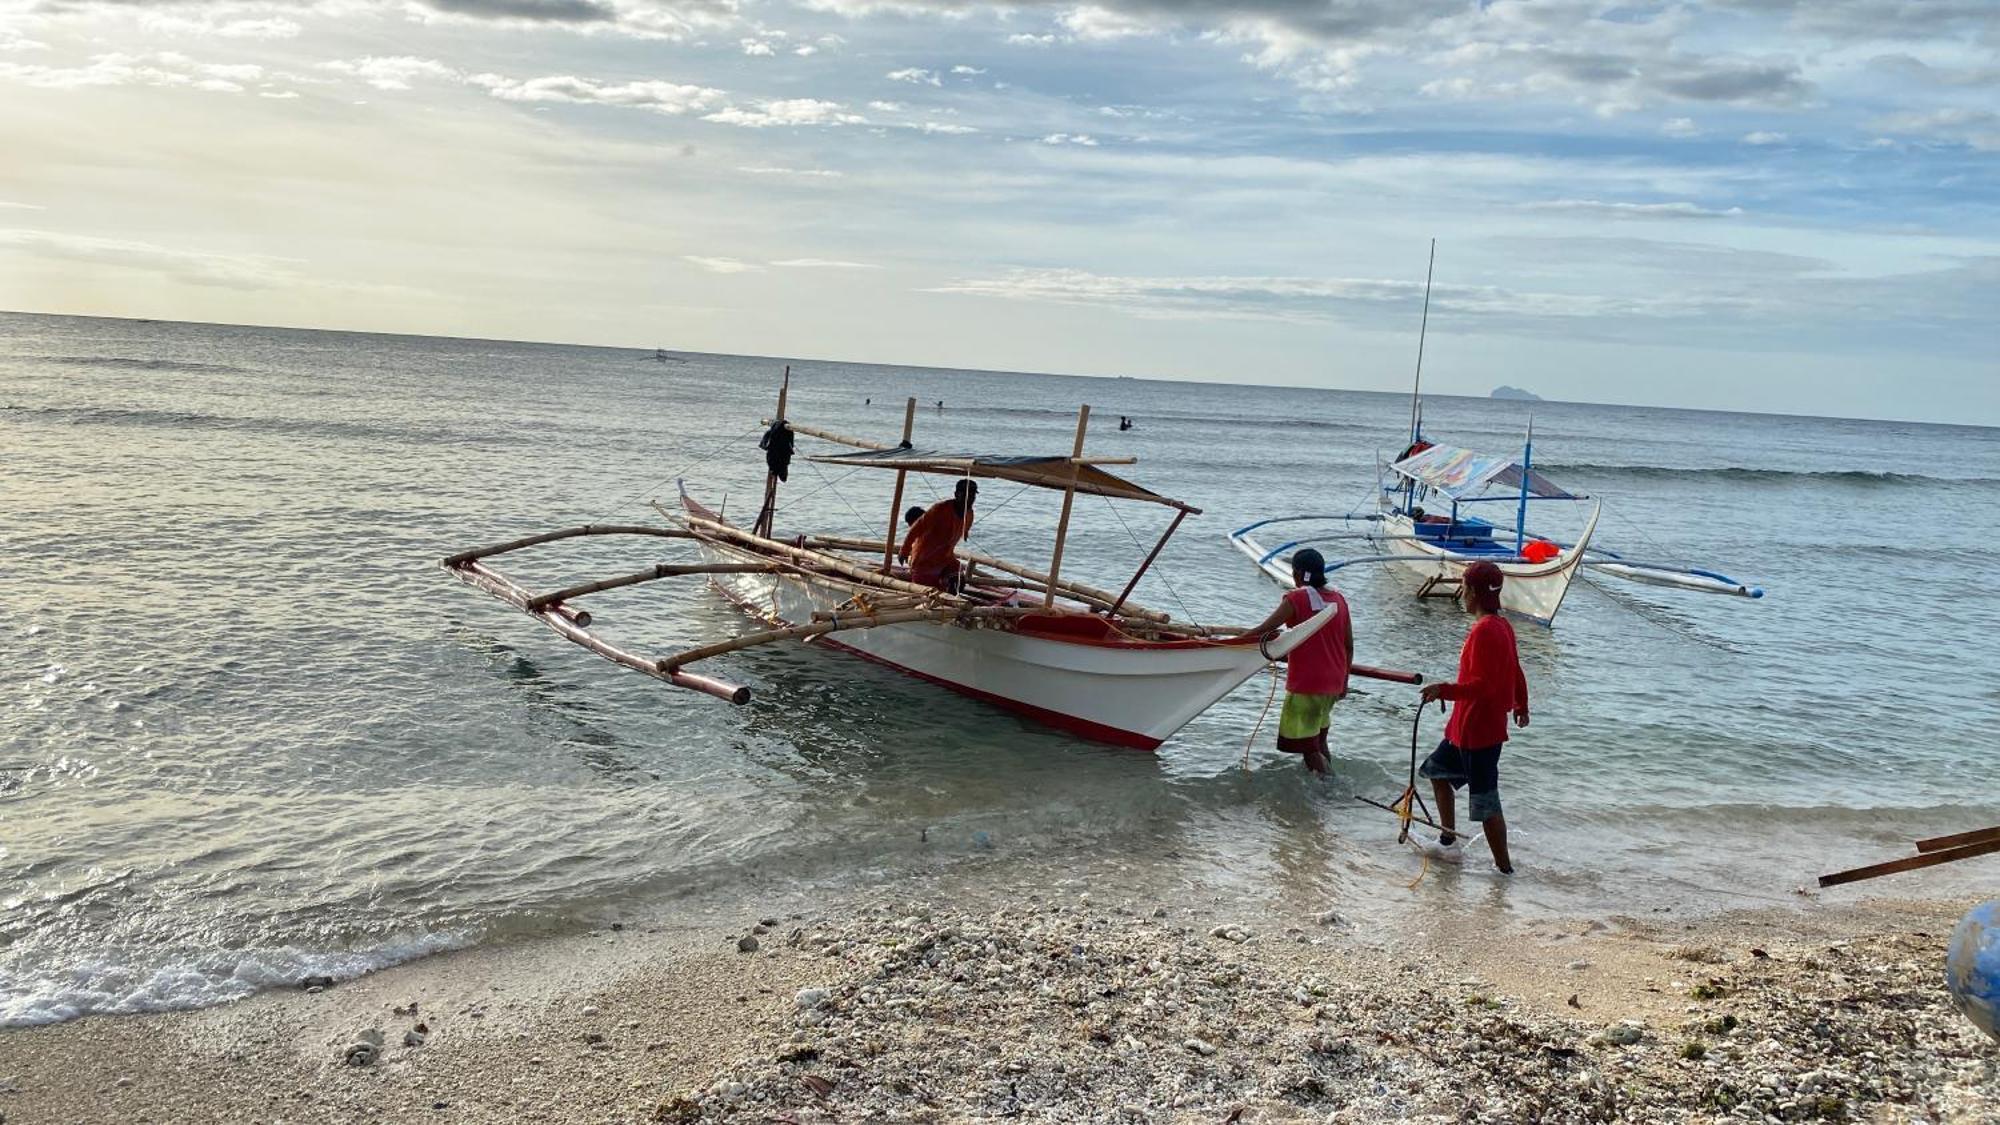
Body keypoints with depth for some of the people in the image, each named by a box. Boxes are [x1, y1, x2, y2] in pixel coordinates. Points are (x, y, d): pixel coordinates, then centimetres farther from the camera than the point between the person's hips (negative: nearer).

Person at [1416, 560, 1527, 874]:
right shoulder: (1502, 625, 8)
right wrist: (1521, 706, 33)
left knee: (1486, 802, -2)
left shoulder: (1484, 630, -22)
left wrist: (1445, 690, -35)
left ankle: (1505, 868, 6)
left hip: (1478, 729, -10)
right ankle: (1448, 844, 29)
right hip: (1467, 727, 10)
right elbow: (1515, 671, 19)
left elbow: (1483, 684, -27)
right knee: (1437, 769, 22)